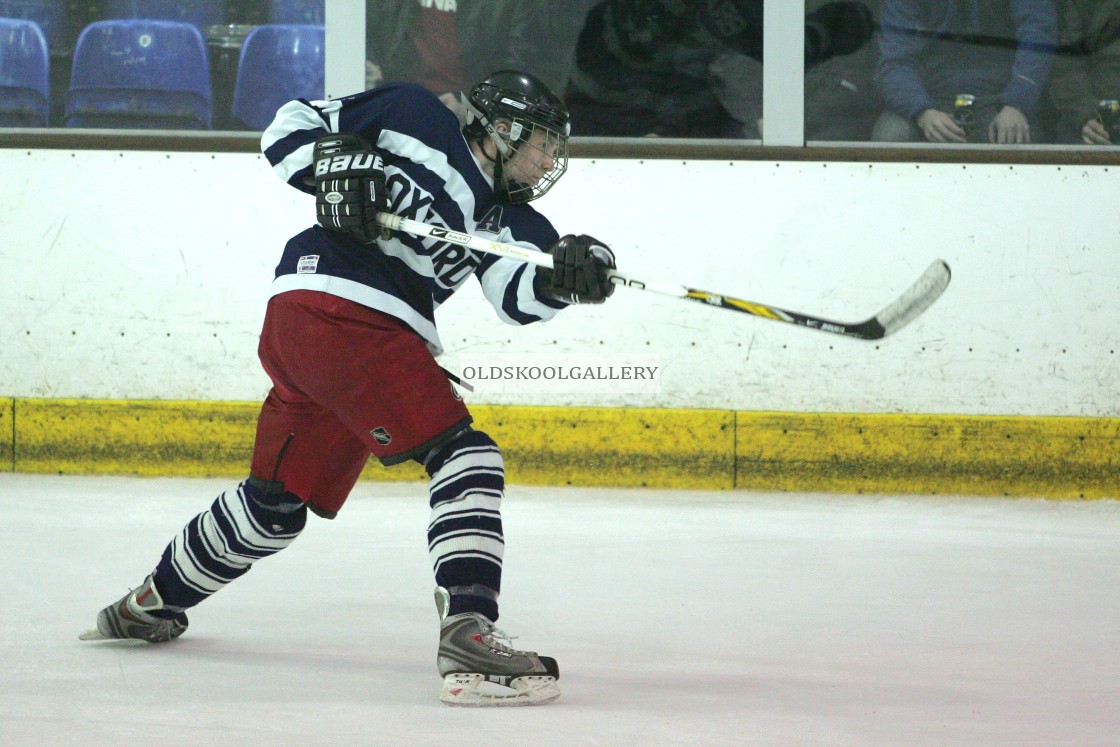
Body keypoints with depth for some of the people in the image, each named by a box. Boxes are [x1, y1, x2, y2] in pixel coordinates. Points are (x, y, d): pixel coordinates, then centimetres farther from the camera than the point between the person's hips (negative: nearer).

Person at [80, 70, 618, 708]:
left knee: (279, 503, 23)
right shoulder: (417, 117, 3)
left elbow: (518, 294, -1)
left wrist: (564, 276, -21)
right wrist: (339, 166, -12)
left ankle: (151, 606, 42)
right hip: (338, 310, -9)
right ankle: (469, 636, -33)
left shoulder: (503, 216, 18)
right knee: (467, 461, -19)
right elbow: (292, 126, 7)